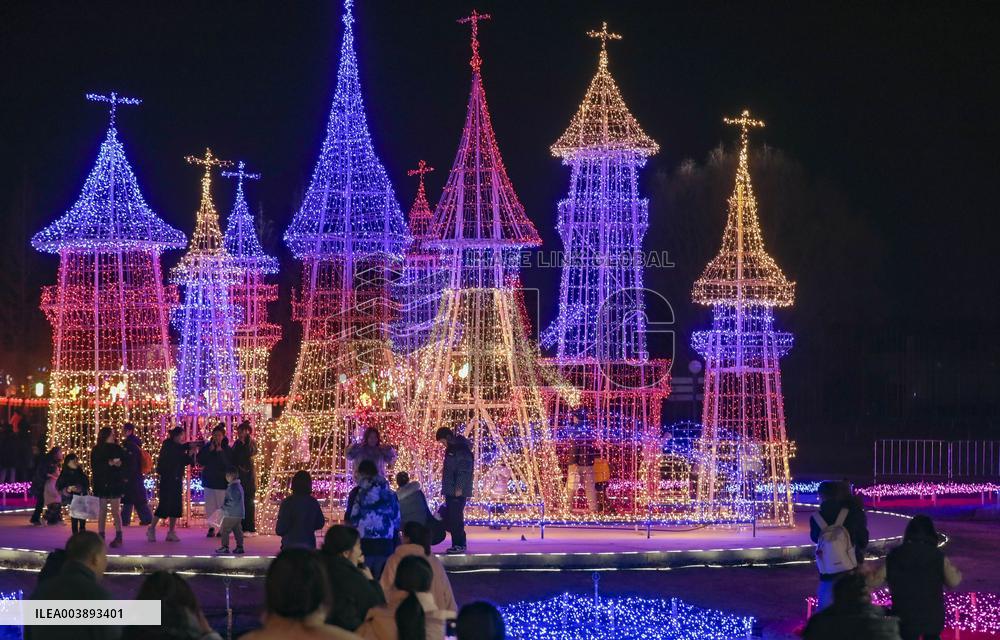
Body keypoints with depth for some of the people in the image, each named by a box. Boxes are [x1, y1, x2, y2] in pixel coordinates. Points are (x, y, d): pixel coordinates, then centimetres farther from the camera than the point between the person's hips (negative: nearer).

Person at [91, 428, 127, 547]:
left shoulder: (117, 449, 6)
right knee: (102, 512, 1)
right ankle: (100, 537, 4)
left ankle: (118, 537, 1)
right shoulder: (96, 451, 3)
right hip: (101, 484, 0)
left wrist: (120, 464, -14)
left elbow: (126, 463, 7)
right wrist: (109, 463, -18)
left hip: (115, 484, 0)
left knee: (116, 512, -3)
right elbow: (95, 467, -7)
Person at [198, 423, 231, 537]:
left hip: (221, 481, -3)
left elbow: (228, 464, -13)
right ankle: (211, 528, 10)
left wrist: (220, 452, -20)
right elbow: (200, 460, -4)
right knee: (210, 506, 3)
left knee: (221, 505, -6)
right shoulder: (207, 446, 4)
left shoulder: (226, 449, -3)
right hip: (209, 480, 3)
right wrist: (209, 450, -13)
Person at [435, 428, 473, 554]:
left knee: (455, 518, -9)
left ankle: (459, 545, -5)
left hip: (457, 491, -10)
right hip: (451, 490, 10)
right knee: (451, 518, 10)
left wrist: (459, 488, -22)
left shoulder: (462, 449, -14)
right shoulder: (451, 448, 17)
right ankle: (458, 544, 14)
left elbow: (464, 470, -19)